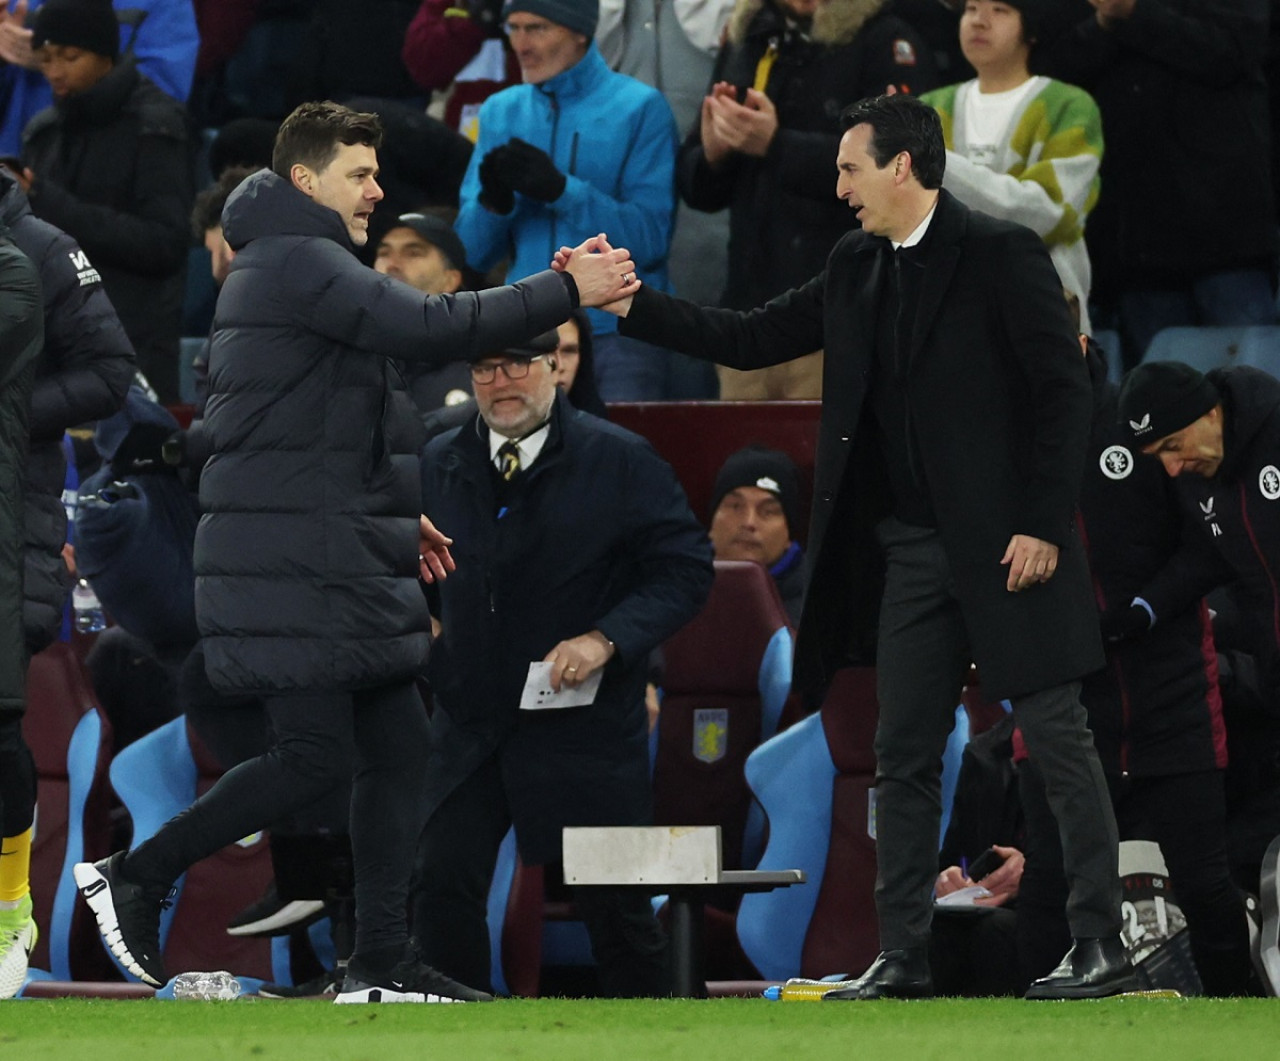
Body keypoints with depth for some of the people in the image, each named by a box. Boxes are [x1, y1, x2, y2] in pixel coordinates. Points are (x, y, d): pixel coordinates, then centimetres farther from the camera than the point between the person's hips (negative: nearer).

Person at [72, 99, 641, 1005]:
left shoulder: (298, 266, 22)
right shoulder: (295, 262, -12)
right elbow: (428, 329, -23)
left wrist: (393, 513, 20)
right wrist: (569, 291, -18)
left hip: (337, 557, 10)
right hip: (293, 561, -10)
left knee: (398, 748, 6)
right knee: (316, 754, -10)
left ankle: (382, 964, 7)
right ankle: (133, 876, 1)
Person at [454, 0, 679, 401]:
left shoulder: (640, 108, -2)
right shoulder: (500, 112, 11)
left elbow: (649, 239, -10)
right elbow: (471, 251, 8)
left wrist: (561, 190, -19)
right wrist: (493, 202, -13)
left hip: (619, 334, -3)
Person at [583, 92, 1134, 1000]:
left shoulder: (1000, 254, -9)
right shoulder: (856, 271, 12)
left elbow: (1064, 389, -11)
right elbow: (750, 340, 16)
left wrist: (1043, 525, -16)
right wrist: (627, 305, 9)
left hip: (1007, 547, -7)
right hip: (911, 550, 7)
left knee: (1057, 737, -3)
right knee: (905, 755, 7)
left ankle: (1102, 944, 1)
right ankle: (904, 954, 12)